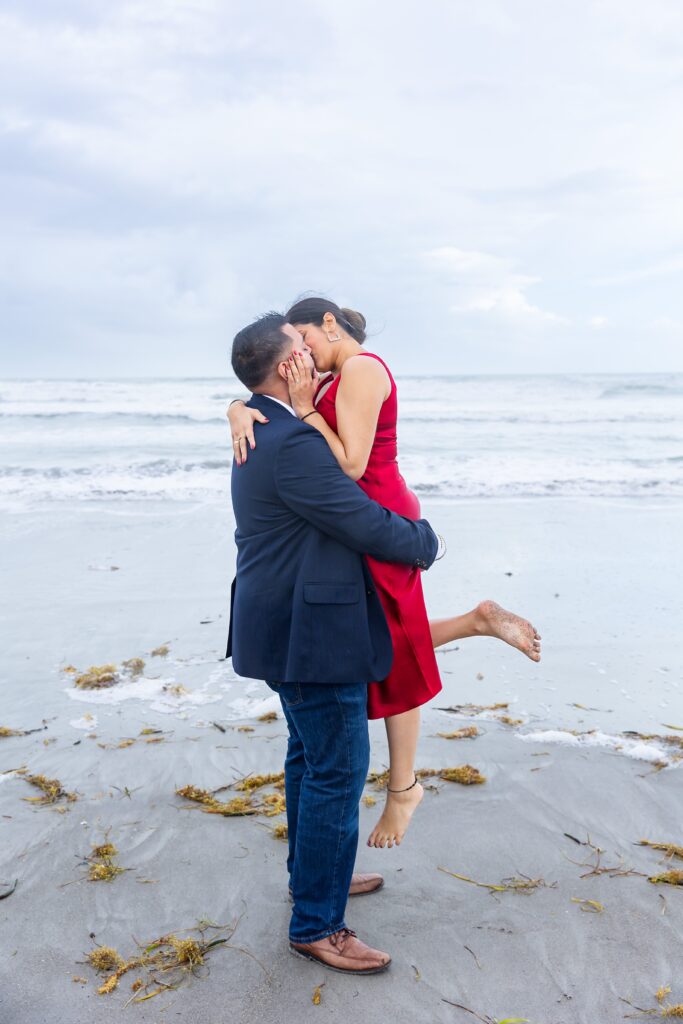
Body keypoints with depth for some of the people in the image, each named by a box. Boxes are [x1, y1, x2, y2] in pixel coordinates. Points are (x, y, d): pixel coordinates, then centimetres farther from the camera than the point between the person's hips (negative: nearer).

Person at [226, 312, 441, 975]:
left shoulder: (262, 430, 9)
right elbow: (367, 526, -20)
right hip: (311, 634, -11)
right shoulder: (292, 444, -24)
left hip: (290, 626, 11)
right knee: (337, 773, 0)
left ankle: (313, 872, 41)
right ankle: (315, 925, 14)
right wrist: (425, 540, -2)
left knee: (310, 756, 23)